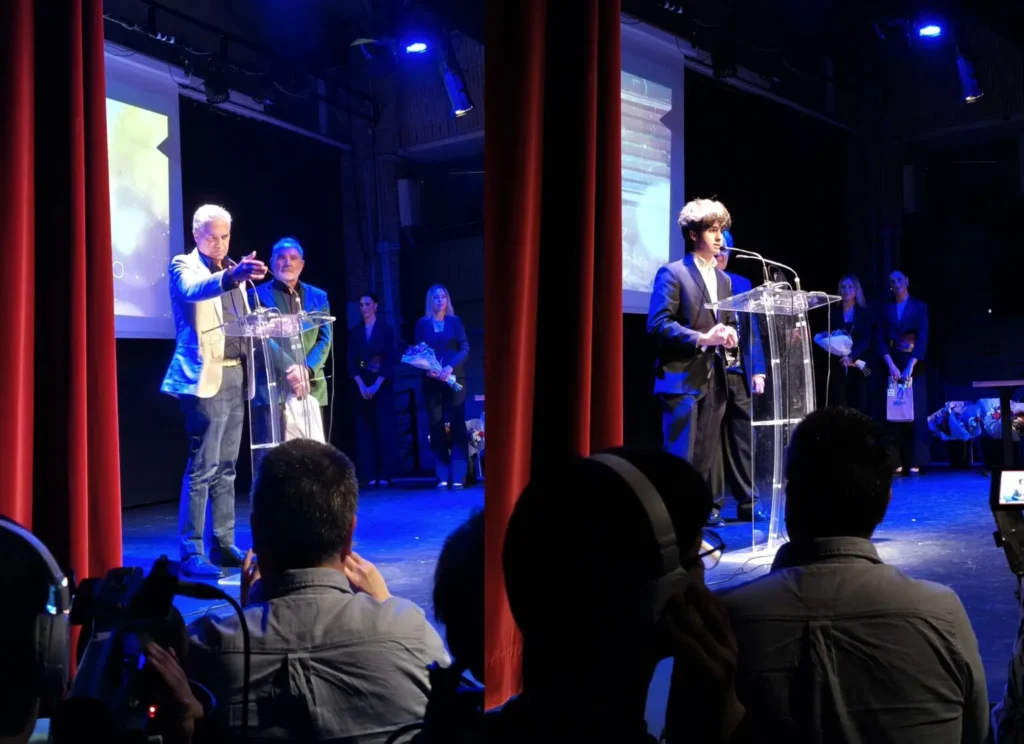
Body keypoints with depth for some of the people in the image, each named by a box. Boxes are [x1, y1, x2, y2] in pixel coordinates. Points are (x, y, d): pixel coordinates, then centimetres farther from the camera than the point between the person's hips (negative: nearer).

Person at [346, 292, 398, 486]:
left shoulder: (386, 330, 3)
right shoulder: (354, 332, 9)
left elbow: (389, 360, -4)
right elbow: (351, 361, 3)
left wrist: (376, 385, -14)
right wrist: (361, 385, -11)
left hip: (382, 385, -2)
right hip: (362, 386, 2)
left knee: (384, 427, -5)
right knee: (364, 429, -1)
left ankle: (384, 474, -4)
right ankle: (369, 475, -1)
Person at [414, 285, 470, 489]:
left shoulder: (455, 321, 8)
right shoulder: (422, 324, 9)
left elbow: (465, 348, 0)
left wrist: (451, 366, -16)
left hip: (454, 378, -1)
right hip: (431, 380, 1)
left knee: (457, 424, -6)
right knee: (436, 426, -1)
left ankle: (458, 476, -6)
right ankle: (442, 477, 1)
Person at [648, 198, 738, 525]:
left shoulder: (723, 279, 16)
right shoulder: (672, 273, -6)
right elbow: (658, 323, -15)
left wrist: (729, 335, 0)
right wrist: (702, 338, -23)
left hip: (714, 378, 7)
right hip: (682, 377, -7)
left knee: (706, 454, 11)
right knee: (679, 455, -5)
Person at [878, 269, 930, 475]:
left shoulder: (919, 306, 4)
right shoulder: (887, 309, 11)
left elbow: (922, 338, -7)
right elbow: (881, 340, 2)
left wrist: (910, 366, -18)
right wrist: (891, 365, -13)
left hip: (915, 365, -2)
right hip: (893, 365, 2)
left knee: (916, 413, -6)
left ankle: (915, 463, -6)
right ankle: (897, 463, -3)